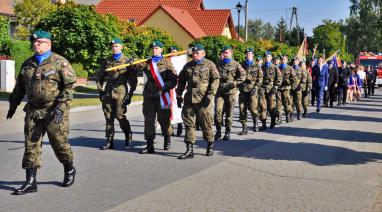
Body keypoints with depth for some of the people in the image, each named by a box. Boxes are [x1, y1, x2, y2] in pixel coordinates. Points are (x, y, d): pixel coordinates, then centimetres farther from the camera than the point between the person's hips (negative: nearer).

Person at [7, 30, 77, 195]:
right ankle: (30, 182, 5)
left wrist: (60, 107, -19)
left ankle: (69, 170, 28)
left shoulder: (60, 62, -6)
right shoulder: (27, 64, 13)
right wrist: (13, 104, 22)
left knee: (59, 143, 2)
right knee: (31, 144, 1)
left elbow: (70, 85, -11)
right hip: (33, 111, 5)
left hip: (54, 111, -5)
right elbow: (19, 87, 23)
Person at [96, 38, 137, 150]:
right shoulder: (107, 61, 13)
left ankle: (128, 135, 18)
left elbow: (133, 79, 1)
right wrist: (100, 90, 10)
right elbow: (100, 76, 19)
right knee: (108, 117, 4)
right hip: (108, 92, 4)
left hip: (121, 92, -4)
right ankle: (109, 141, 10)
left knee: (119, 115, -7)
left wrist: (130, 93, -5)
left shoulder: (127, 61, 2)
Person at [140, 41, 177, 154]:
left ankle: (167, 139, 34)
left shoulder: (167, 63, 2)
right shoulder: (147, 62, 12)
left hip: (162, 96, -3)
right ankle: (149, 146, 5)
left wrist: (164, 88, -16)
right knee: (149, 121, 1)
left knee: (163, 119, 8)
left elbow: (173, 80, -3)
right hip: (149, 96, 3)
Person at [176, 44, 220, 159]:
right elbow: (181, 81, 22)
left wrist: (210, 95, -14)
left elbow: (215, 80, -6)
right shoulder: (188, 66, 15)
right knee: (188, 123, 3)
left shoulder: (209, 65, 0)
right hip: (189, 99, 5)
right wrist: (179, 95, 16)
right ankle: (189, 149, 7)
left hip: (203, 100, -5)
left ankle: (210, 145, 25)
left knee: (206, 123, 4)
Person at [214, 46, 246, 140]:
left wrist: (233, 84, -12)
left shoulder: (236, 64, 2)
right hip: (219, 91, 2)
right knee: (218, 110, -10)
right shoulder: (218, 64, 13)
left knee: (229, 112, 3)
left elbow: (242, 76, -2)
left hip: (231, 91, -2)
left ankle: (228, 132, 13)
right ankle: (218, 131, 1)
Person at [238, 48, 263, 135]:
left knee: (253, 108, -11)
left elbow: (260, 78, 2)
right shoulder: (242, 65, 13)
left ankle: (255, 122, 18)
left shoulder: (256, 66, 7)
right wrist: (239, 84, 2)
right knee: (242, 109, -2)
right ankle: (244, 128, 4)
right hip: (243, 90, 3)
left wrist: (256, 87, -9)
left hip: (253, 90, -3)